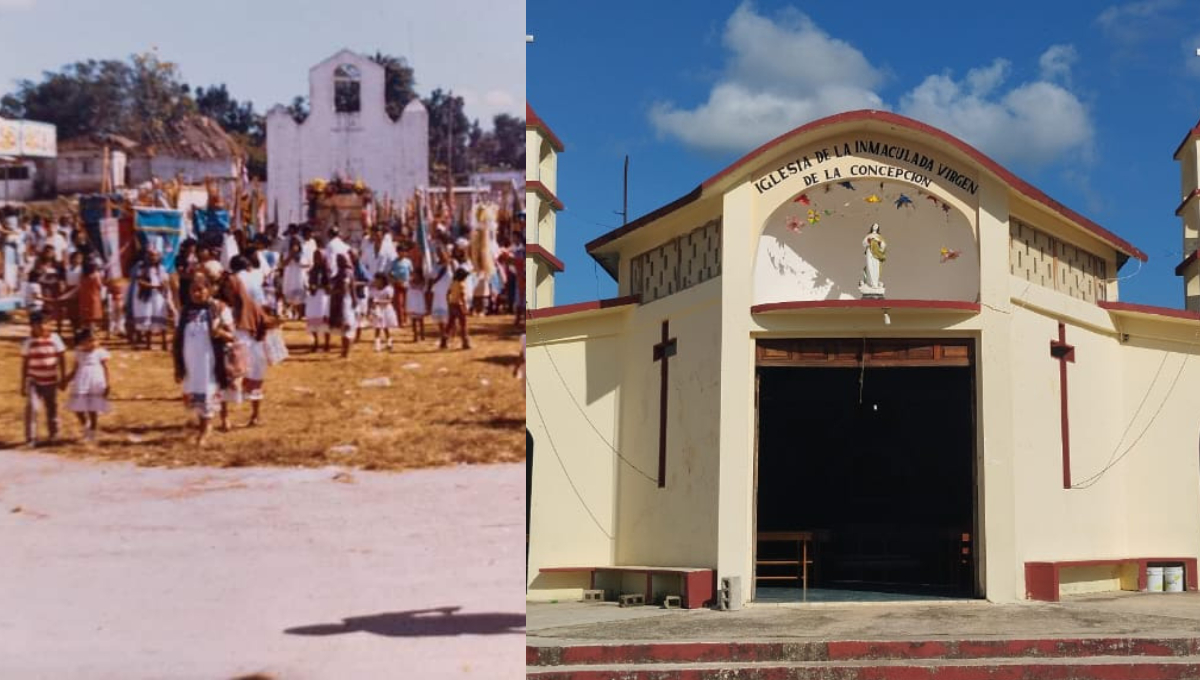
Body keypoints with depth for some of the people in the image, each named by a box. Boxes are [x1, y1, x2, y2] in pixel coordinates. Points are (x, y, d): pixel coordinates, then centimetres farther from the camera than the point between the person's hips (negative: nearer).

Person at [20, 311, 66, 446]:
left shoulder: (54, 338, -5)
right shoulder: (28, 342, -6)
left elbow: (61, 359, 1)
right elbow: (24, 364, -1)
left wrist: (63, 378, -1)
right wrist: (23, 384, -1)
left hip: (51, 380, 1)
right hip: (34, 381, -1)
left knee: (52, 408, 13)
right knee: (31, 407, -15)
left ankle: (54, 435, 31)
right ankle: (31, 439, -10)